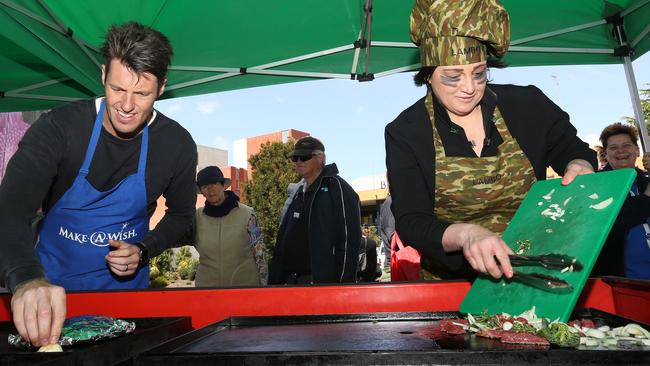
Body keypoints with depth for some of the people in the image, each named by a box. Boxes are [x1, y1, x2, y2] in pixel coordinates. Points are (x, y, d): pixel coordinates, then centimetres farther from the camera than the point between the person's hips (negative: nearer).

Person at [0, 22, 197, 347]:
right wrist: (28, 280, -52)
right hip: (51, 286, -1)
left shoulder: (178, 145, -16)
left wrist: (143, 251, -17)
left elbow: (181, 213, 0)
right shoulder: (58, 127, -22)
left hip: (125, 283, 1)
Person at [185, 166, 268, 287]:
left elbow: (260, 254, -2)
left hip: (245, 283, -2)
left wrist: (263, 286, -1)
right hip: (206, 284, 2)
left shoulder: (247, 214, -6)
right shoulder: (196, 217, 1)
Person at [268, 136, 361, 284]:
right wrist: (274, 281, 13)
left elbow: (348, 241, -15)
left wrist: (342, 284, -19)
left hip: (325, 282, -7)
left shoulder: (338, 188, -8)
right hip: (292, 281, 7)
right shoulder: (296, 193, 15)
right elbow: (282, 242, 18)